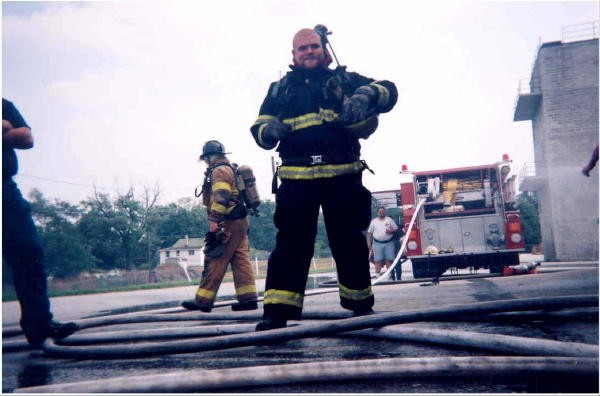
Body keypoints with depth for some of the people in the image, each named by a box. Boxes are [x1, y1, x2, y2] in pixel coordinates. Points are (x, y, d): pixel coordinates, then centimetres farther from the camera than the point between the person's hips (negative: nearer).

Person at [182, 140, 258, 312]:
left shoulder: (219, 170, -8)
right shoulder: (232, 168, 21)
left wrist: (214, 220, -23)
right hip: (240, 220, 10)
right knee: (240, 259, 5)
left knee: (215, 260, -5)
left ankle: (203, 300, -1)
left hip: (227, 223, -9)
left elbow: (221, 197, -21)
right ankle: (248, 298, 3)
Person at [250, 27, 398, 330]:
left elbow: (388, 91, 7)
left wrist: (367, 95, -16)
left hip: (343, 177, 0)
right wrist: (270, 130, -11)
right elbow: (259, 129, 14)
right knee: (291, 243, -5)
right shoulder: (280, 89, 20)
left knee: (349, 242, 6)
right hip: (296, 179, 0)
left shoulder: (344, 80, 16)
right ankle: (277, 312, -5)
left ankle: (360, 304, 21)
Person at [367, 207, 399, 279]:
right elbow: (369, 233, 9)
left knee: (389, 259, -3)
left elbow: (396, 229, 9)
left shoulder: (389, 220, 9)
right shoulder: (374, 221, 10)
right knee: (378, 260, -5)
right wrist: (369, 244, 2)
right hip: (377, 243, 0)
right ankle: (377, 275, -4)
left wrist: (391, 231, -12)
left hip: (389, 243, 0)